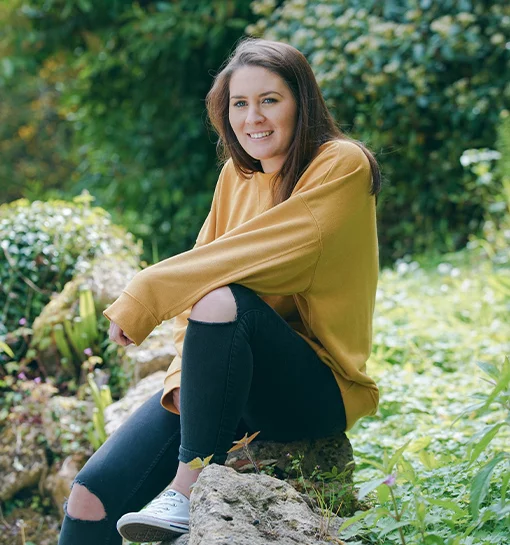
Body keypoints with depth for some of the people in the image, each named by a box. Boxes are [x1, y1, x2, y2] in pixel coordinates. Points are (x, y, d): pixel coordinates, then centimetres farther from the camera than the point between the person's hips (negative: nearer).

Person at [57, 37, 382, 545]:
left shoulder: (341, 167, -9)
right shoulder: (237, 174, 11)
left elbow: (267, 257, -21)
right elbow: (206, 265, 9)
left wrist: (147, 292, -18)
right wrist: (187, 375, -8)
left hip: (315, 389, -6)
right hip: (227, 381, 6)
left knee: (223, 301, -36)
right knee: (91, 498, -12)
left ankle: (189, 493, -27)